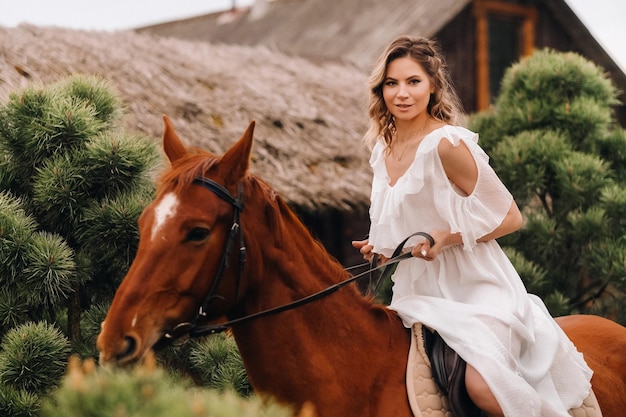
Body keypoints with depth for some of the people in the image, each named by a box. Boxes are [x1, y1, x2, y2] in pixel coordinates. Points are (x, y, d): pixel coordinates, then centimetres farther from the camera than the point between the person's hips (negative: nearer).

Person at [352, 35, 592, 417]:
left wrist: (446, 237, -22)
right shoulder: (383, 148, 10)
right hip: (419, 292, 8)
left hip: (475, 286, -8)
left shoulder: (448, 144, -15)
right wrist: (381, 247, 7)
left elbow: (510, 217, -11)